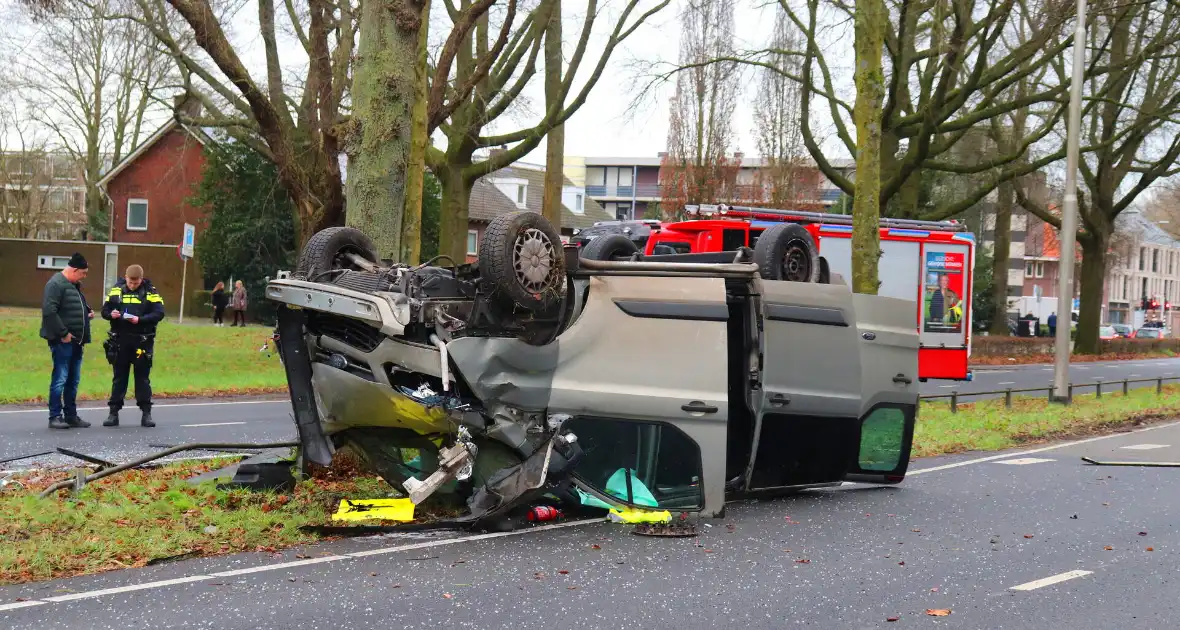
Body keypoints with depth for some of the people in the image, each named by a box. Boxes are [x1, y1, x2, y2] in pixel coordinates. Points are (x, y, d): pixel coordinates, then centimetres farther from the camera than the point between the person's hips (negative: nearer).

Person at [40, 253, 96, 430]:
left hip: (76, 341, 10)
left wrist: (87, 312, 11)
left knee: (73, 380, 12)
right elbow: (49, 311, -21)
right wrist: (63, 333, -20)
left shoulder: (74, 285, 18)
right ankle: (55, 416, -2)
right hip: (62, 341, -10)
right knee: (60, 379, -7)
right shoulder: (56, 284, -12)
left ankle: (71, 416, 18)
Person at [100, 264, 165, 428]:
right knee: (119, 377, 8)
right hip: (120, 341, 2)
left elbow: (159, 313, -9)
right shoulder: (117, 290, 4)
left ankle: (146, 413, 10)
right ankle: (114, 412, 11)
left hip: (142, 341, -2)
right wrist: (111, 314, -16)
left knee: (143, 377, 5)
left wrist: (140, 320, -21)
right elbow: (104, 310, 7)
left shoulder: (150, 292, -1)